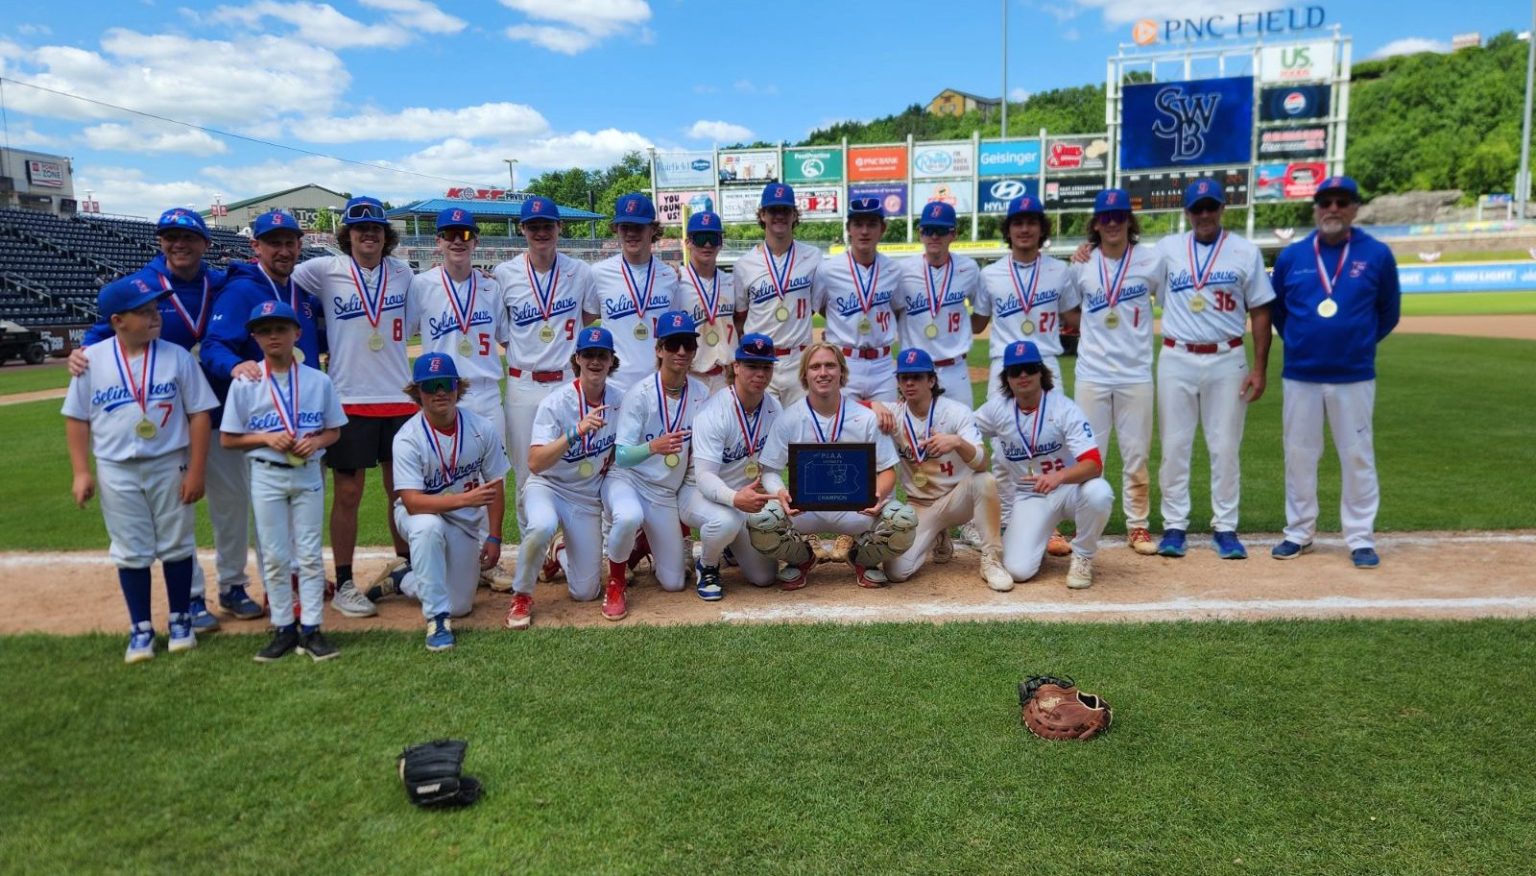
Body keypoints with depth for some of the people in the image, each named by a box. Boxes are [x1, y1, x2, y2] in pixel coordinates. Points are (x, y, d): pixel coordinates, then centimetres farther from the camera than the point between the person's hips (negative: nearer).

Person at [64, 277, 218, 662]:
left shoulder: (177, 357, -5)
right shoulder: (92, 359, -2)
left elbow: (199, 414, -4)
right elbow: (76, 418, 4)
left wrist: (196, 470, -8)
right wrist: (81, 472, -2)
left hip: (169, 467, 0)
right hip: (117, 472, 1)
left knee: (176, 545, 9)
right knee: (131, 551, 8)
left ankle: (180, 620, 24)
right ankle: (141, 629, 20)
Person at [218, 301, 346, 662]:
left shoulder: (319, 381, -1)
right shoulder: (244, 384, -4)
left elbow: (334, 431, 6)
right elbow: (227, 439, -1)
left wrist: (316, 441, -15)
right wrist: (266, 438, -16)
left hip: (308, 474, 1)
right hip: (266, 476, 0)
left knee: (310, 554, 5)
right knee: (274, 556, 6)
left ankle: (311, 629, 12)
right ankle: (284, 629, 16)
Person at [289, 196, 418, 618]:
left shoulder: (402, 272, 6)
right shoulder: (325, 271, -2)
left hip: (399, 397, 3)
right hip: (350, 400, -3)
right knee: (348, 493, 2)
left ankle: (405, 568, 27)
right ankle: (344, 585, 12)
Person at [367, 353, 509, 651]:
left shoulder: (483, 428, -14)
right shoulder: (408, 438, -23)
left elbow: (495, 487, -4)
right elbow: (413, 503, -30)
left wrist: (493, 537, -5)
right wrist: (464, 498, -43)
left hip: (467, 523, 3)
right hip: (420, 512, -3)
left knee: (459, 606, 3)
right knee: (428, 526, -41)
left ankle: (403, 581, 32)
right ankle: (437, 619, -27)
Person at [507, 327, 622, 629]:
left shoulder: (618, 401, -6)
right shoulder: (555, 403, -17)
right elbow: (535, 464, -29)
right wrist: (577, 432, -39)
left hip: (589, 497, 3)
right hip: (548, 487, -3)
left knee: (584, 593, -1)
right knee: (542, 526, -40)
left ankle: (563, 555, 34)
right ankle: (521, 596, -13)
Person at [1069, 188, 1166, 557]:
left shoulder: (1152, 261, -1)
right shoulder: (1081, 265, 3)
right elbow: (1067, 313, 14)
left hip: (1136, 374, -1)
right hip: (1091, 374, 1)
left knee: (1136, 454, 6)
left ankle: (1137, 525, 18)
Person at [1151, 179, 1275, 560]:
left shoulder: (1246, 252, 4)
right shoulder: (1166, 249, 5)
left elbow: (1260, 312, 5)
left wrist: (1259, 369, -1)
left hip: (1227, 361, 0)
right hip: (1176, 360, 0)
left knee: (1225, 447, 4)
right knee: (1174, 445, 3)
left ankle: (1225, 527, 15)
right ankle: (1174, 525, 13)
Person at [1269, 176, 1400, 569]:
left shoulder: (1376, 255, 0)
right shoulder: (1291, 256, 3)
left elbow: (1389, 312, 11)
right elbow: (1277, 310, 17)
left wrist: (1359, 343, 9)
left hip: (1354, 377, -1)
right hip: (1299, 376, 2)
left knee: (1358, 457, 3)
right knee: (1299, 455, 7)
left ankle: (1361, 539, 12)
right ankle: (1299, 533, 18)